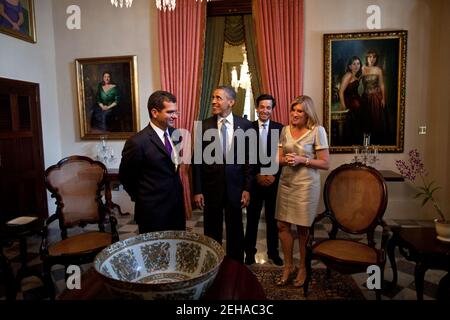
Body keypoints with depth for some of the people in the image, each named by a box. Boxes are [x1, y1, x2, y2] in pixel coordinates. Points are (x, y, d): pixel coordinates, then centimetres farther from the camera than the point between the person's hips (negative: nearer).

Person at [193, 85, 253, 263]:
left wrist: (247, 188, -3)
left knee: (235, 231, 15)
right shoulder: (203, 126, -3)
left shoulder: (245, 125, -3)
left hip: (235, 187, 0)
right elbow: (197, 160, -3)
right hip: (210, 187, 0)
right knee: (212, 232, 13)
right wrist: (197, 190, -5)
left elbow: (249, 158, 0)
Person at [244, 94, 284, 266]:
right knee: (252, 218, 9)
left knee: (272, 218, 12)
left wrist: (274, 175, -9)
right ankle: (250, 252, 24)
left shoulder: (280, 128, 1)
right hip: (254, 180, -1)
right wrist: (257, 175, -9)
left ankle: (273, 252, 28)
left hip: (274, 180, 1)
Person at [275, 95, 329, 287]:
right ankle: (288, 267, 26)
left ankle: (303, 268, 29)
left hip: (306, 185, -4)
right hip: (286, 183, 5)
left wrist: (302, 160, -19)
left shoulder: (317, 131, -7)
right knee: (282, 225, 7)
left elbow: (325, 163, -8)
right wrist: (285, 160, -12)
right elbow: (279, 158, 10)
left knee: (303, 228, 7)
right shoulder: (285, 130, 6)